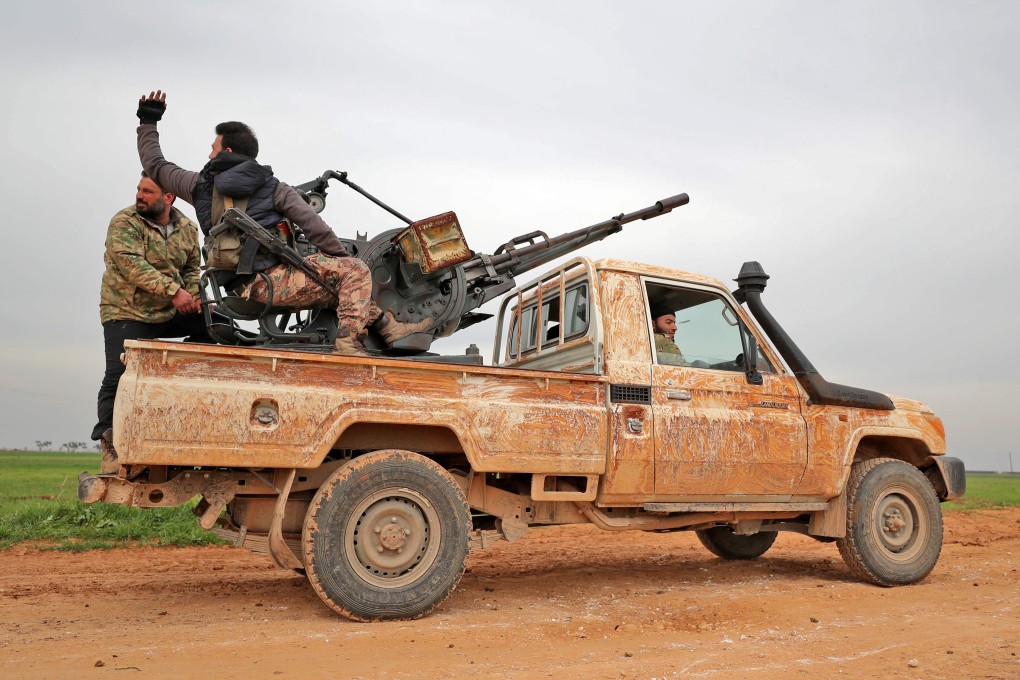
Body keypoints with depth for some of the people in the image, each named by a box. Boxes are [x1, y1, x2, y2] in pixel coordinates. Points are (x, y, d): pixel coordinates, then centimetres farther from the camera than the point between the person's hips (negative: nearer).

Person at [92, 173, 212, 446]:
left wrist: (192, 295, -6)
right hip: (127, 313, -5)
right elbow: (132, 265, -24)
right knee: (119, 373, -15)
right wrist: (173, 290, -33)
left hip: (171, 312, 5)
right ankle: (107, 427, 4)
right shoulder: (124, 223, -10)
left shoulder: (188, 228, 5)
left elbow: (192, 268, 15)